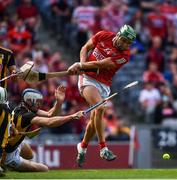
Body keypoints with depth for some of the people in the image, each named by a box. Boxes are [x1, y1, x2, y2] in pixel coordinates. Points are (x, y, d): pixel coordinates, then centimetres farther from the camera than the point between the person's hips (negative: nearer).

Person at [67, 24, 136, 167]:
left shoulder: (124, 55, -11)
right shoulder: (104, 36, -4)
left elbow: (100, 64, -16)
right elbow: (86, 48, 8)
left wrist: (79, 65, -15)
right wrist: (82, 63, -9)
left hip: (104, 85, 2)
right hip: (88, 79, -2)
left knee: (95, 119, 4)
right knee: (100, 108, -24)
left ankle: (83, 147, 31)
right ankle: (103, 148, -24)